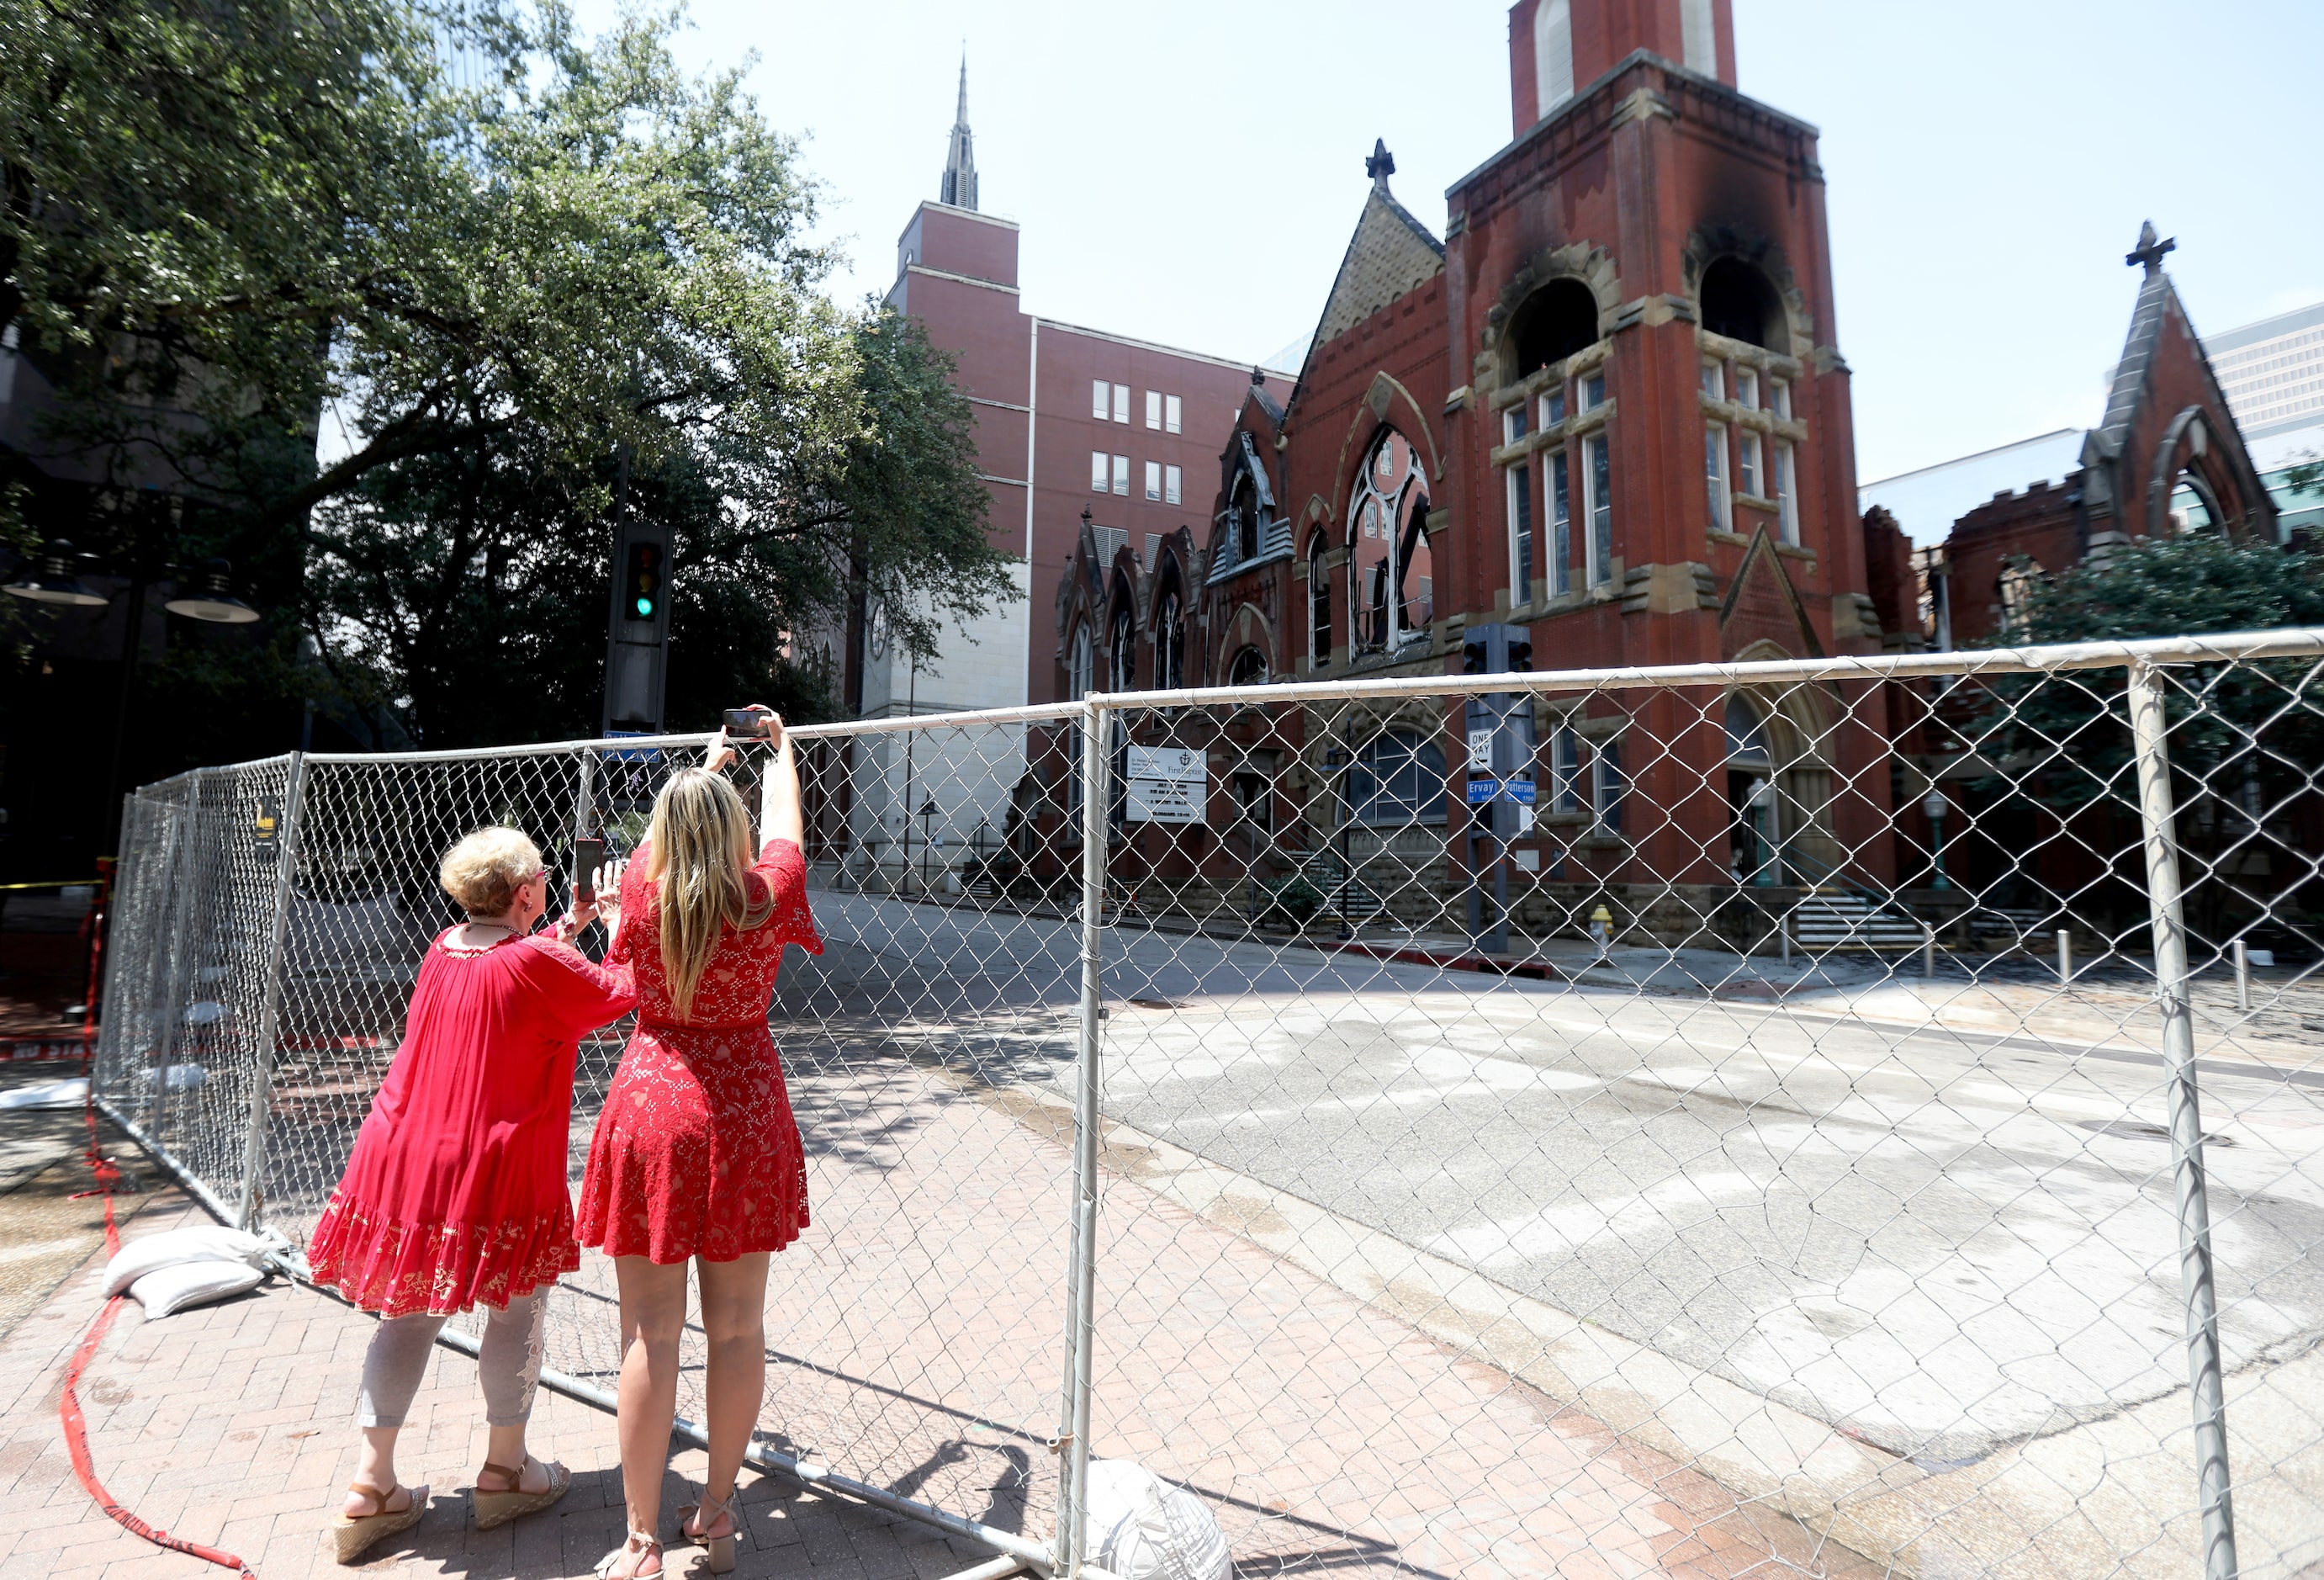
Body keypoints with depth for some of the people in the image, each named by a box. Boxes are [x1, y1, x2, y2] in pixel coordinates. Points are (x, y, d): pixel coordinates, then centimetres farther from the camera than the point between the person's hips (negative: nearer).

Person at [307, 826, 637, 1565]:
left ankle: (370, 1487, 23)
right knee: (517, 1306, 12)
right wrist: (619, 927, 9)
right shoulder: (542, 963, -18)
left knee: (408, 1311, 18)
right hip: (497, 1167, -7)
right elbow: (622, 995, -5)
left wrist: (562, 932, 22)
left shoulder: (443, 949, 3)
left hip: (406, 1155, 7)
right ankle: (504, 1471, 26)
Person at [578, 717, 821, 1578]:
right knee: (736, 1326, 13)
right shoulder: (767, 897, -9)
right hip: (743, 1116, 0)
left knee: (651, 1335, 8)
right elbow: (784, 820, 11)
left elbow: (671, 821, 14)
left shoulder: (645, 891, -8)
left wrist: (710, 759, 32)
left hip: (652, 1110, 0)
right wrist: (779, 746, 30)